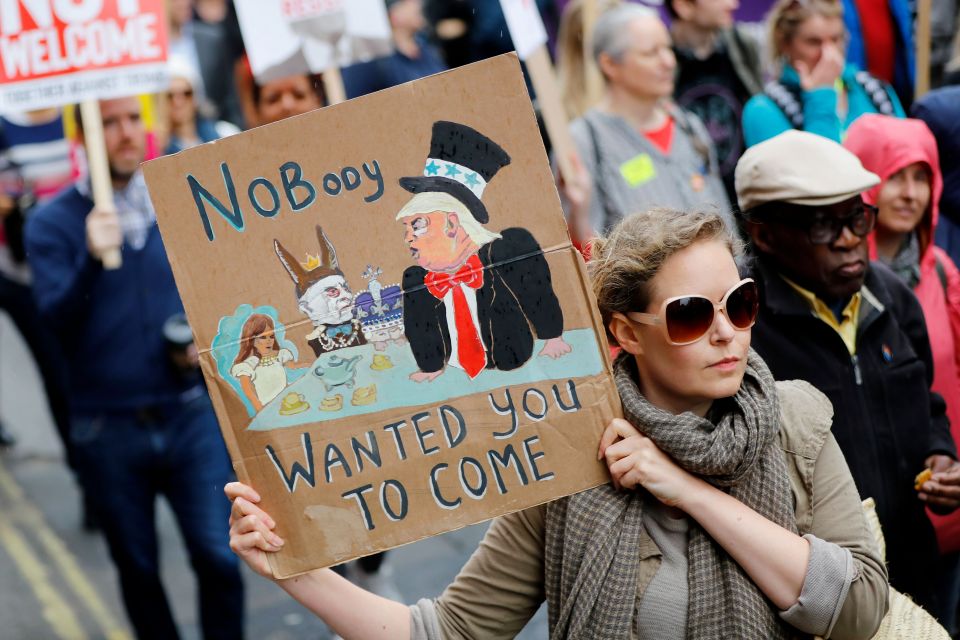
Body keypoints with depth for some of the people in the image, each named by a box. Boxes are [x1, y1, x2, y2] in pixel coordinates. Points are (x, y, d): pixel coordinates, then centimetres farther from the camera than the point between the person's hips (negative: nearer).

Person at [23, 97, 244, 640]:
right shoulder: (51, 223, -5)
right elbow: (56, 320, -14)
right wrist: (92, 260, -29)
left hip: (191, 414, 1)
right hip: (107, 428, -1)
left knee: (218, 556, -3)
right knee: (137, 568, 14)